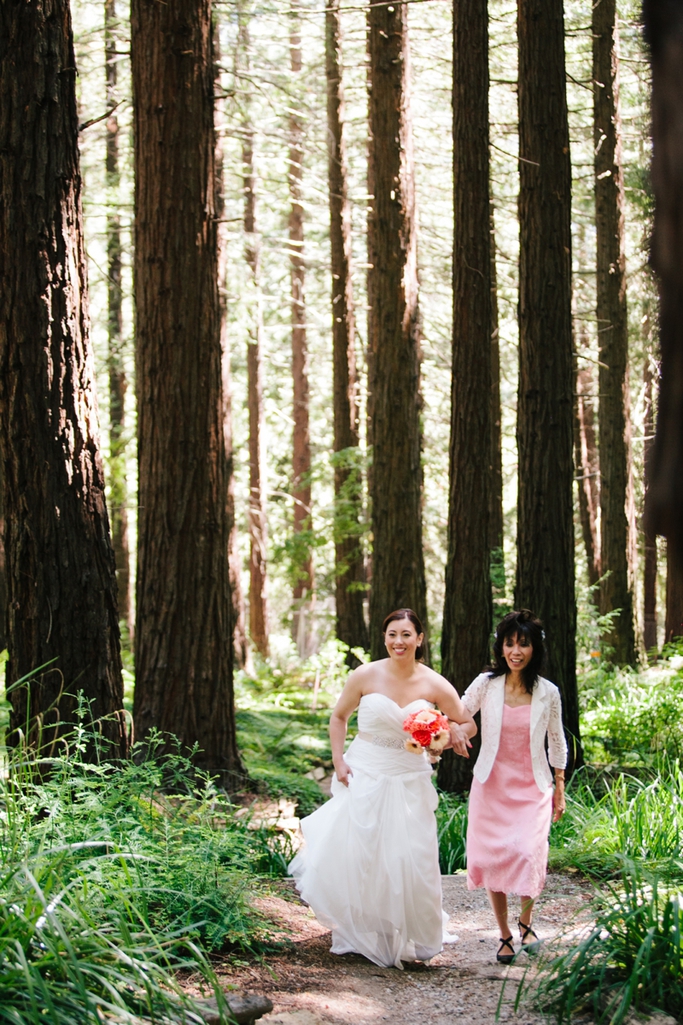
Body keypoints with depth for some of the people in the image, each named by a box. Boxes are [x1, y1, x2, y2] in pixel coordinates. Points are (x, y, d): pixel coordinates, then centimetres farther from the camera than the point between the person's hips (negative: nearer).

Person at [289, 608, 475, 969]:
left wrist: (450, 736, -18)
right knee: (354, 857, 5)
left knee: (407, 862, 0)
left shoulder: (434, 684, -5)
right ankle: (358, 935, 22)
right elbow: (338, 716, 6)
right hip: (363, 777, 0)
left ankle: (403, 937, 17)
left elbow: (465, 724, 5)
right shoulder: (365, 676, -7)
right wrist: (338, 760, -3)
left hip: (409, 783, 0)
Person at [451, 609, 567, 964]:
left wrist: (559, 787, 10)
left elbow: (556, 741, 7)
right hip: (492, 785, 1)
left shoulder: (548, 692, -3)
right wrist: (453, 731, -25)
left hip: (532, 788, -1)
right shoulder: (487, 684, -5)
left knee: (528, 853, -13)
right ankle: (504, 934, 15)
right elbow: (457, 717, -1)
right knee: (493, 857, 0)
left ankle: (525, 921, 15)